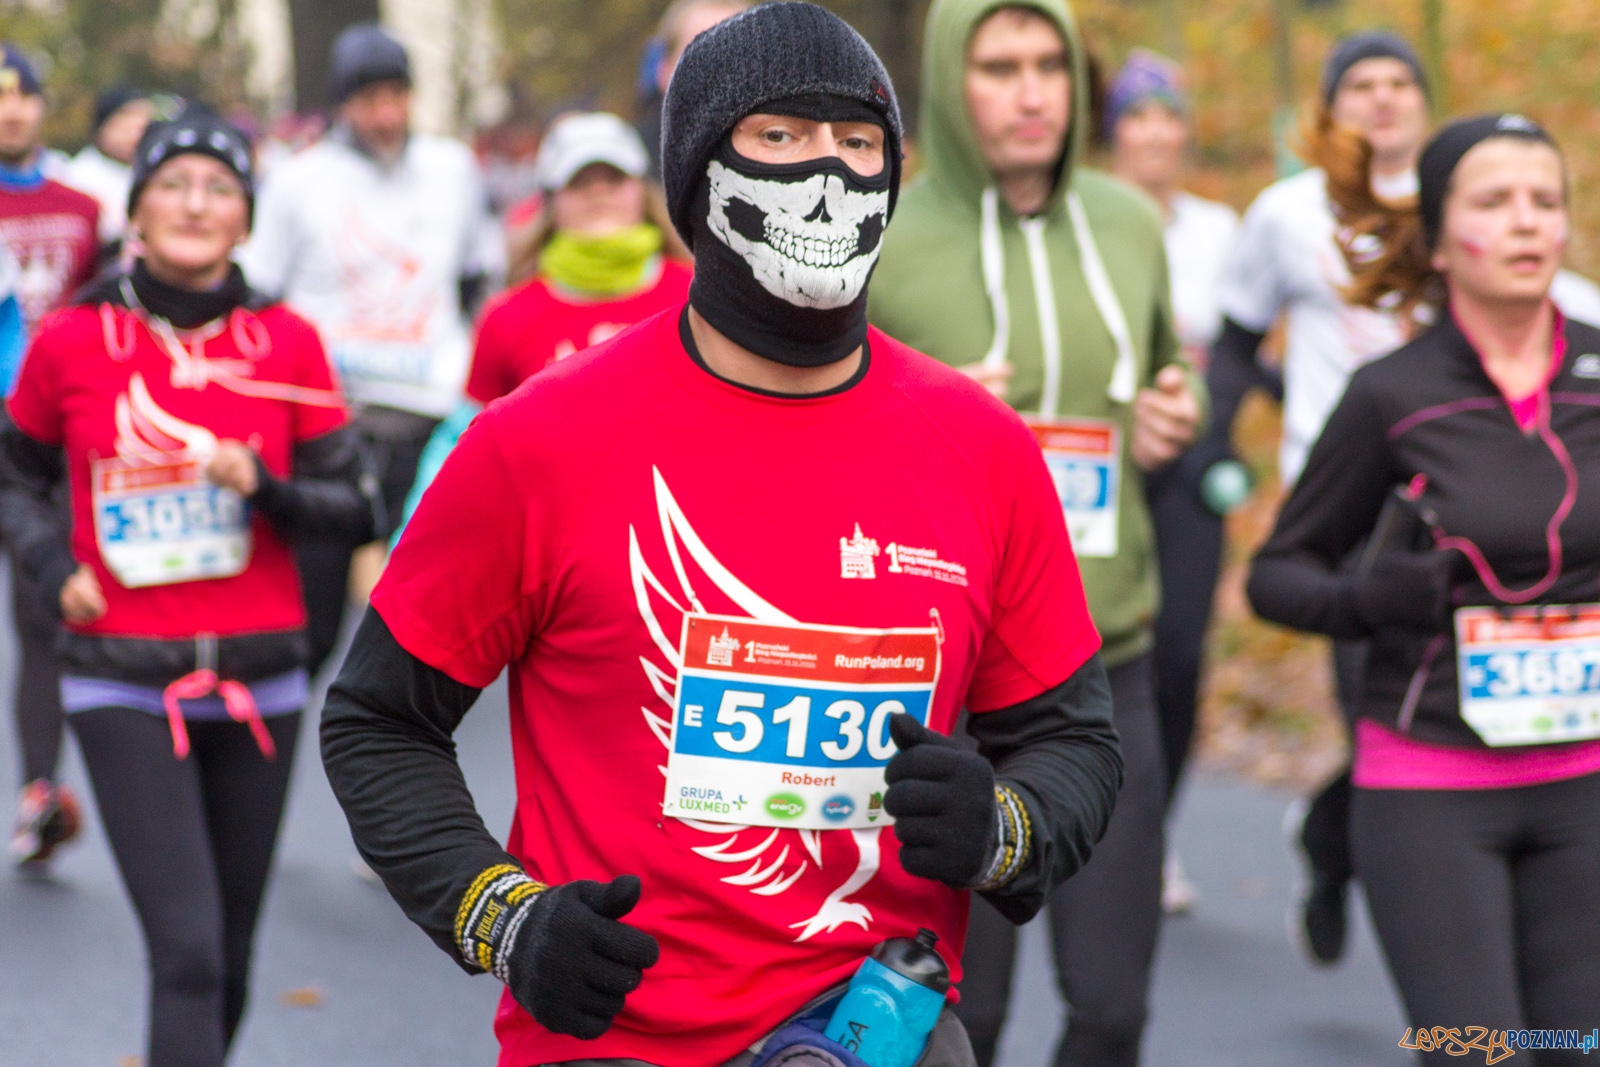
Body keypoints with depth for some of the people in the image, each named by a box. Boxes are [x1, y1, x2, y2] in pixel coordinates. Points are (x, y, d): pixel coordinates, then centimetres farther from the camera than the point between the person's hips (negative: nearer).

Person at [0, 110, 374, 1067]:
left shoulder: (288, 344, 1)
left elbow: (353, 509, 2)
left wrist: (264, 485, -16)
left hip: (259, 678, 2)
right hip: (123, 686, -2)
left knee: (229, 958, 10)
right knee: (188, 952, -13)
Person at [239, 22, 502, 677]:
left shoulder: (454, 169, 11)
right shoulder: (298, 180, 3)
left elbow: (481, 276, 25)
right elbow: (249, 300, 7)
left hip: (427, 428, 2)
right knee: (307, 628, -2)